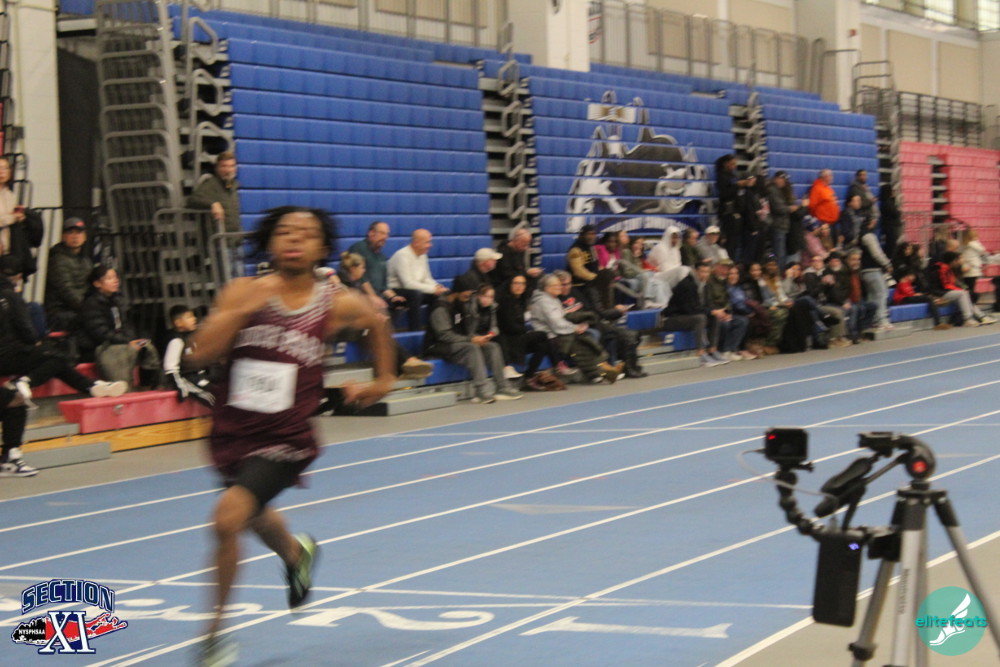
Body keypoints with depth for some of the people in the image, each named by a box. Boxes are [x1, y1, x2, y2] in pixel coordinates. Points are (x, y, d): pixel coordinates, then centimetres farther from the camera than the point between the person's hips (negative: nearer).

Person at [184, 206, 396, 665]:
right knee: (254, 516, 29)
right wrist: (243, 309, -24)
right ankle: (296, 554, 67)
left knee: (228, 517, -24)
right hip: (232, 433, 3)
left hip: (286, 440, -3)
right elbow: (199, 356, -17)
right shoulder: (244, 293, -6)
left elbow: (376, 322, 19)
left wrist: (383, 379, 23)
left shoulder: (337, 305, -5)